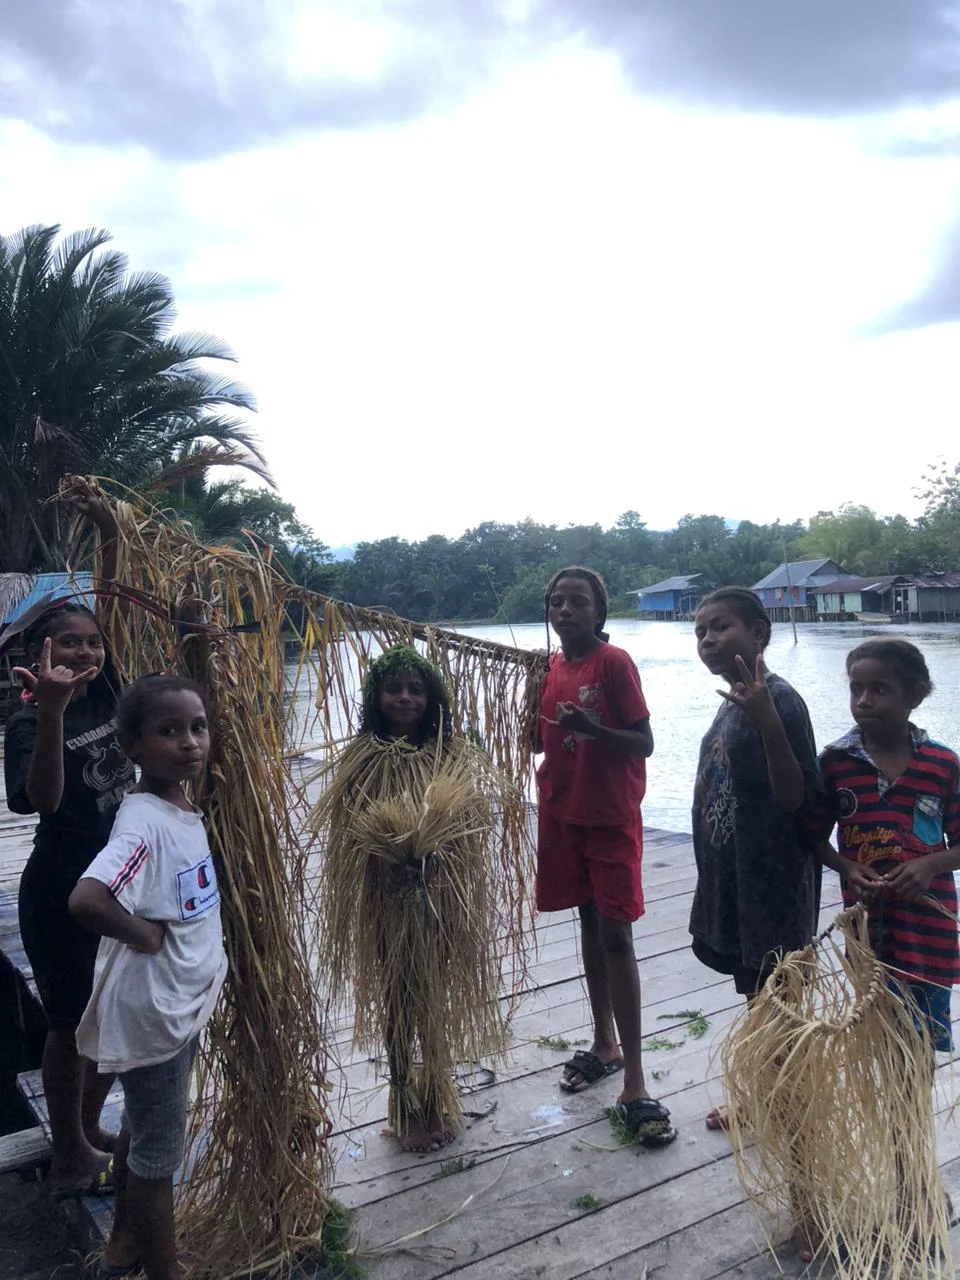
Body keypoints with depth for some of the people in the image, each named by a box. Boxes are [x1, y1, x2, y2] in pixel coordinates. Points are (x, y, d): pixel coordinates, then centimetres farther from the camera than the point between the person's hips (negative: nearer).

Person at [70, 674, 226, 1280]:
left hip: (184, 1002, 9)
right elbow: (85, 900, -41)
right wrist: (144, 934, -26)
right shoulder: (144, 822, -27)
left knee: (143, 1131, 27)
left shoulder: (185, 809, 0)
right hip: (151, 1009, -9)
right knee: (158, 1152, 11)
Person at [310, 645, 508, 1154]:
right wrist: (389, 845, -21)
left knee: (435, 997, 11)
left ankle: (436, 1099, 30)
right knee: (396, 998, 10)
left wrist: (429, 842, -19)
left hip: (440, 896, 1)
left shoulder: (452, 753, -2)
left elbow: (471, 824, -1)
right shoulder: (361, 758, -5)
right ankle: (405, 1106, 26)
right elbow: (343, 830, -4)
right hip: (386, 898, -1)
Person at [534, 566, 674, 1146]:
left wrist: (594, 729, -30)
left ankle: (634, 1082, 0)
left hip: (612, 817, -6)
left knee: (615, 934, -7)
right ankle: (605, 1045, 30)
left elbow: (644, 743, -13)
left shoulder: (614, 661, -12)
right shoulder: (552, 666, 7)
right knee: (589, 925, 15)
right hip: (564, 813, 6)